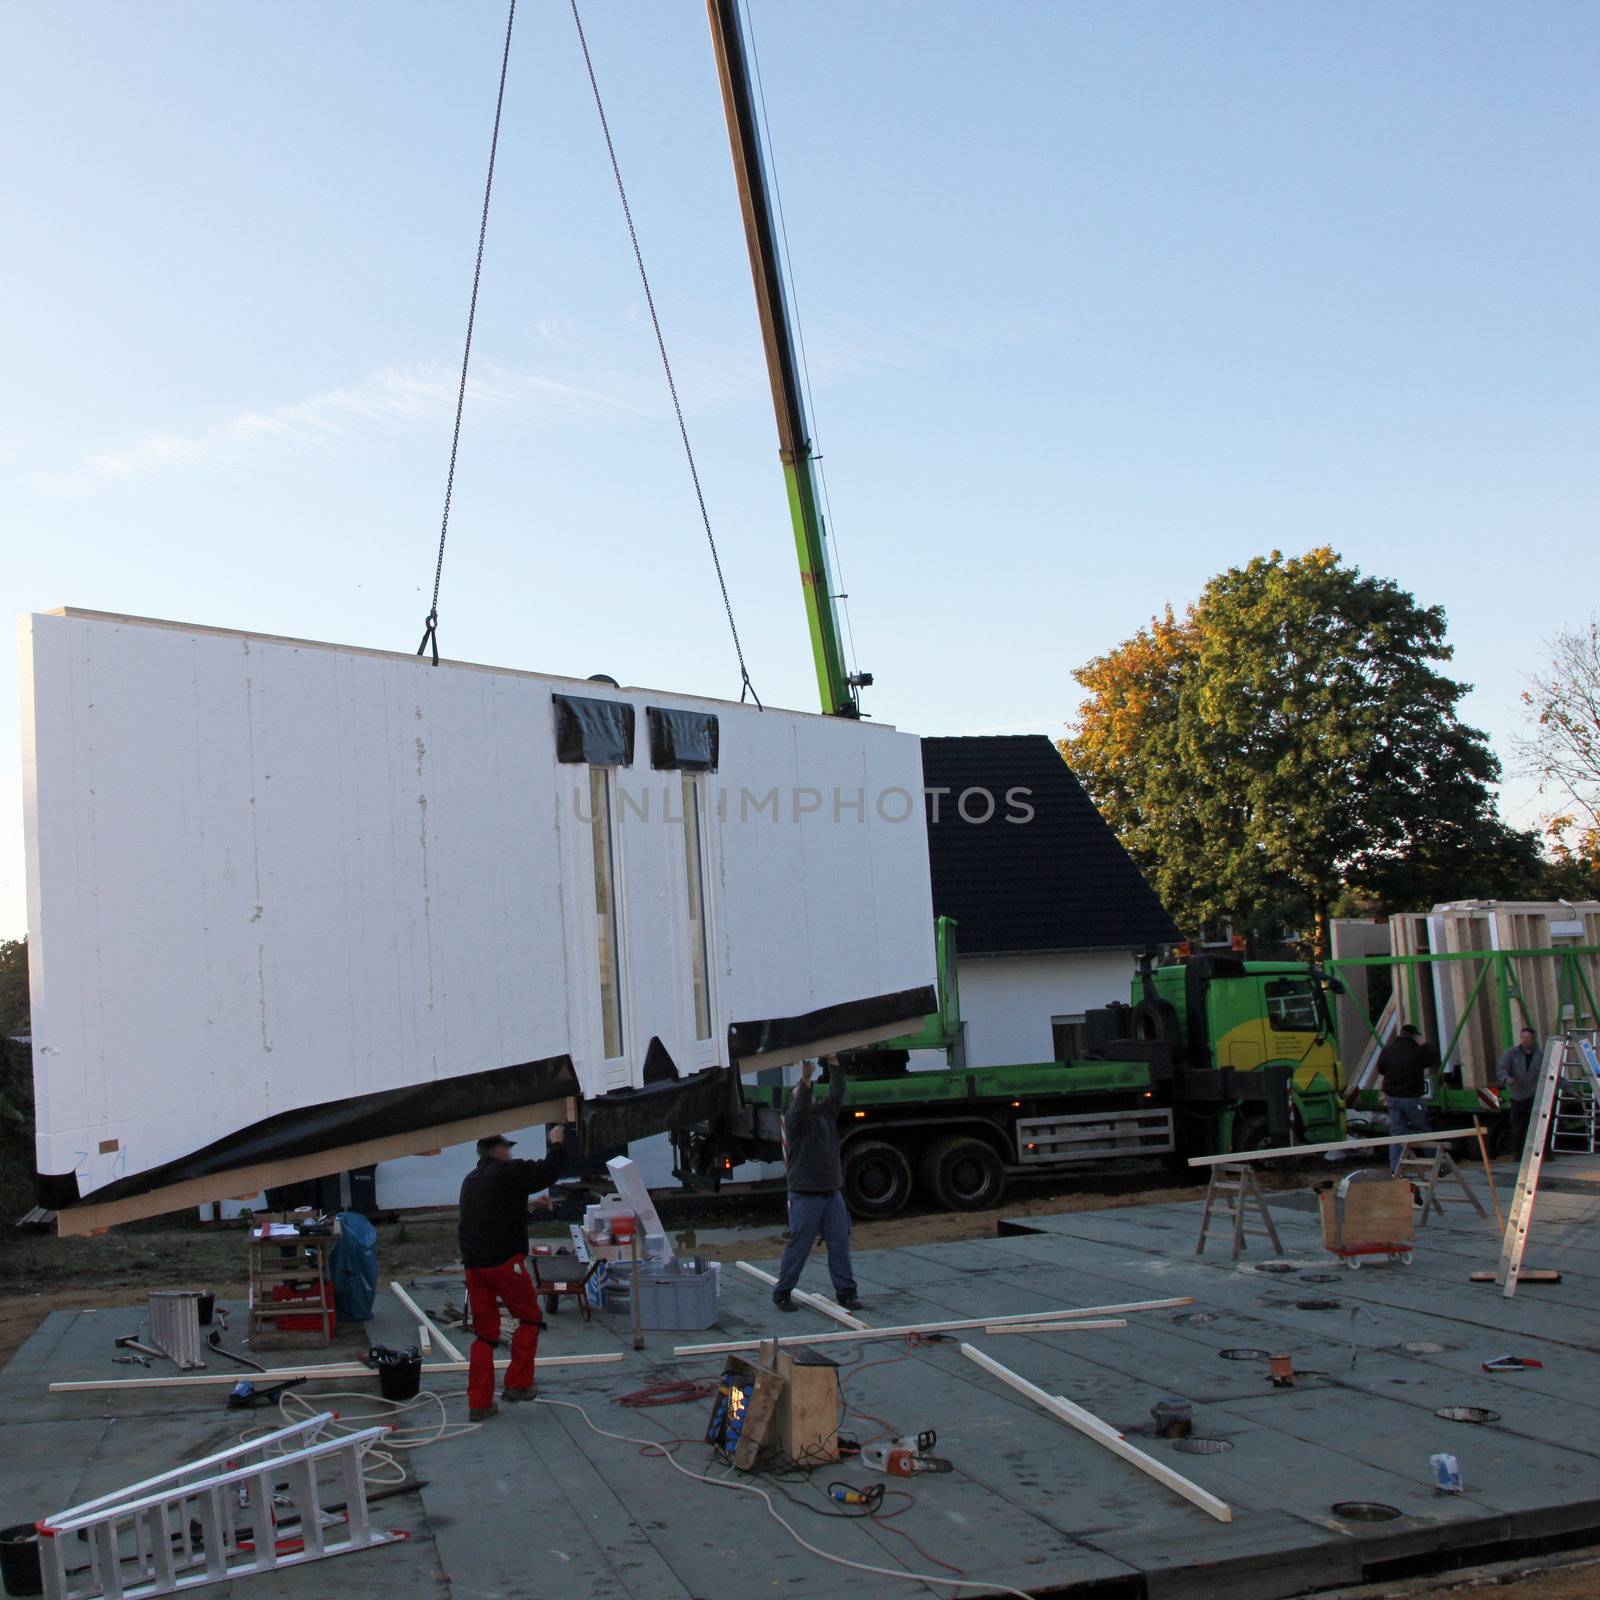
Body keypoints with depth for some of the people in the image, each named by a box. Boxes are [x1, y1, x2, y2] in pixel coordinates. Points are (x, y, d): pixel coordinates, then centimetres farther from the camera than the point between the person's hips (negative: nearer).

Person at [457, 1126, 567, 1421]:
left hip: (473, 1265, 7)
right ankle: (518, 1384, 9)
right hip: (505, 1262, -7)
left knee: (484, 1333, 11)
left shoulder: (470, 1181, 19)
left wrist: (531, 1206, 35)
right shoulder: (506, 1172, -7)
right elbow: (547, 1172, -12)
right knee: (530, 1318, 10)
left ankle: (479, 1403, 8)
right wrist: (556, 1144, 4)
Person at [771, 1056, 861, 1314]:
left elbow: (837, 1093, 9)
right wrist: (805, 1078, -38)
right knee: (798, 1246, -1)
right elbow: (800, 1107, -23)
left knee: (840, 1245, 4)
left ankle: (845, 1292, 10)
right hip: (805, 1195, -6)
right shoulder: (794, 1119, -3)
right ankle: (782, 1293, 10)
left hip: (832, 1193, 6)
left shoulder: (825, 1115, 15)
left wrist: (834, 1061, 5)